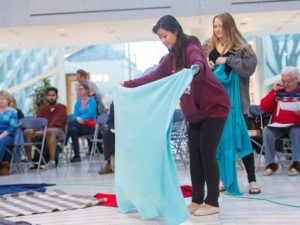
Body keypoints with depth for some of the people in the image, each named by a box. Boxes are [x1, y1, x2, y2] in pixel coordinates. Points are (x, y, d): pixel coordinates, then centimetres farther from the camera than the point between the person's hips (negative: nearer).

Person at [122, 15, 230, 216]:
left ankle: (212, 203, 1)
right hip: (195, 112, 8)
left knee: (206, 153, -8)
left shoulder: (191, 48, -18)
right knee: (195, 154, 5)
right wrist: (128, 84, 18)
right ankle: (197, 200, 12)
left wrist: (196, 69, -64)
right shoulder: (171, 57, 7)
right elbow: (153, 77, 16)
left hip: (215, 107, -8)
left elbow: (199, 63, -41)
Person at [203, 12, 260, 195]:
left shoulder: (241, 47, -1)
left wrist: (228, 60, -18)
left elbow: (251, 66, -15)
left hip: (235, 99, -3)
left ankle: (252, 181, 6)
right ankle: (224, 180, 17)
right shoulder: (207, 47, 8)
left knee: (241, 138, -2)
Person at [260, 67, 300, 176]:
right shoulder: (278, 91, 7)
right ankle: (271, 163, -19)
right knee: (266, 131, -27)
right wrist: (273, 91, -7)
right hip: (277, 126, 2)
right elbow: (264, 107, 0)